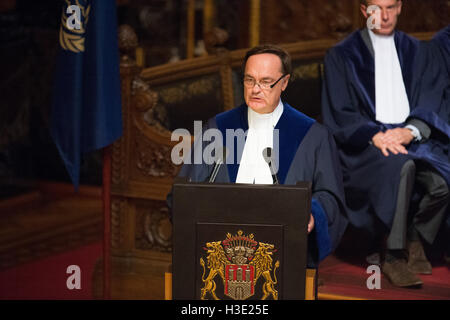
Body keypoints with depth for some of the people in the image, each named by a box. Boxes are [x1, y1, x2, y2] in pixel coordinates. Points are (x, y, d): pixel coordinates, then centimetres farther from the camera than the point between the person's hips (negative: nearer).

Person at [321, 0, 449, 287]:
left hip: (412, 138, 3)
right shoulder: (342, 56, 7)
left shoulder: (418, 53, 17)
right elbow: (339, 115, 0)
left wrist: (410, 131, -14)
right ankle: (392, 256, -25)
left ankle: (414, 239, -1)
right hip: (365, 143, -3)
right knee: (402, 166, -36)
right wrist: (375, 136, -17)